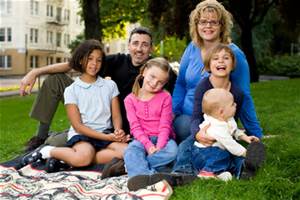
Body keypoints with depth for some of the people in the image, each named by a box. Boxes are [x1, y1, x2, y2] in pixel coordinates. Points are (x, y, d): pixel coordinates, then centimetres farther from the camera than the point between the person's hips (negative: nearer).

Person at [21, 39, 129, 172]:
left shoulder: (110, 85, 11)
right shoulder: (71, 90, 1)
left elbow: (116, 116, 8)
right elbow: (78, 126, -5)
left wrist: (118, 132, -15)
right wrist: (107, 137, -14)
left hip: (106, 134, 4)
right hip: (81, 135, -4)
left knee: (127, 152, -30)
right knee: (84, 156, -39)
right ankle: (50, 152, -7)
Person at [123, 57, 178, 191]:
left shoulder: (165, 97, 1)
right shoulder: (130, 99, 3)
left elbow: (165, 125, -7)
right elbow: (135, 127, -6)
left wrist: (159, 146, -24)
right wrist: (148, 145, -22)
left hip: (162, 138, 0)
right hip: (142, 139, 0)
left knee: (172, 150, -33)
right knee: (131, 149, -32)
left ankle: (131, 165, -33)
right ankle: (146, 175, -56)